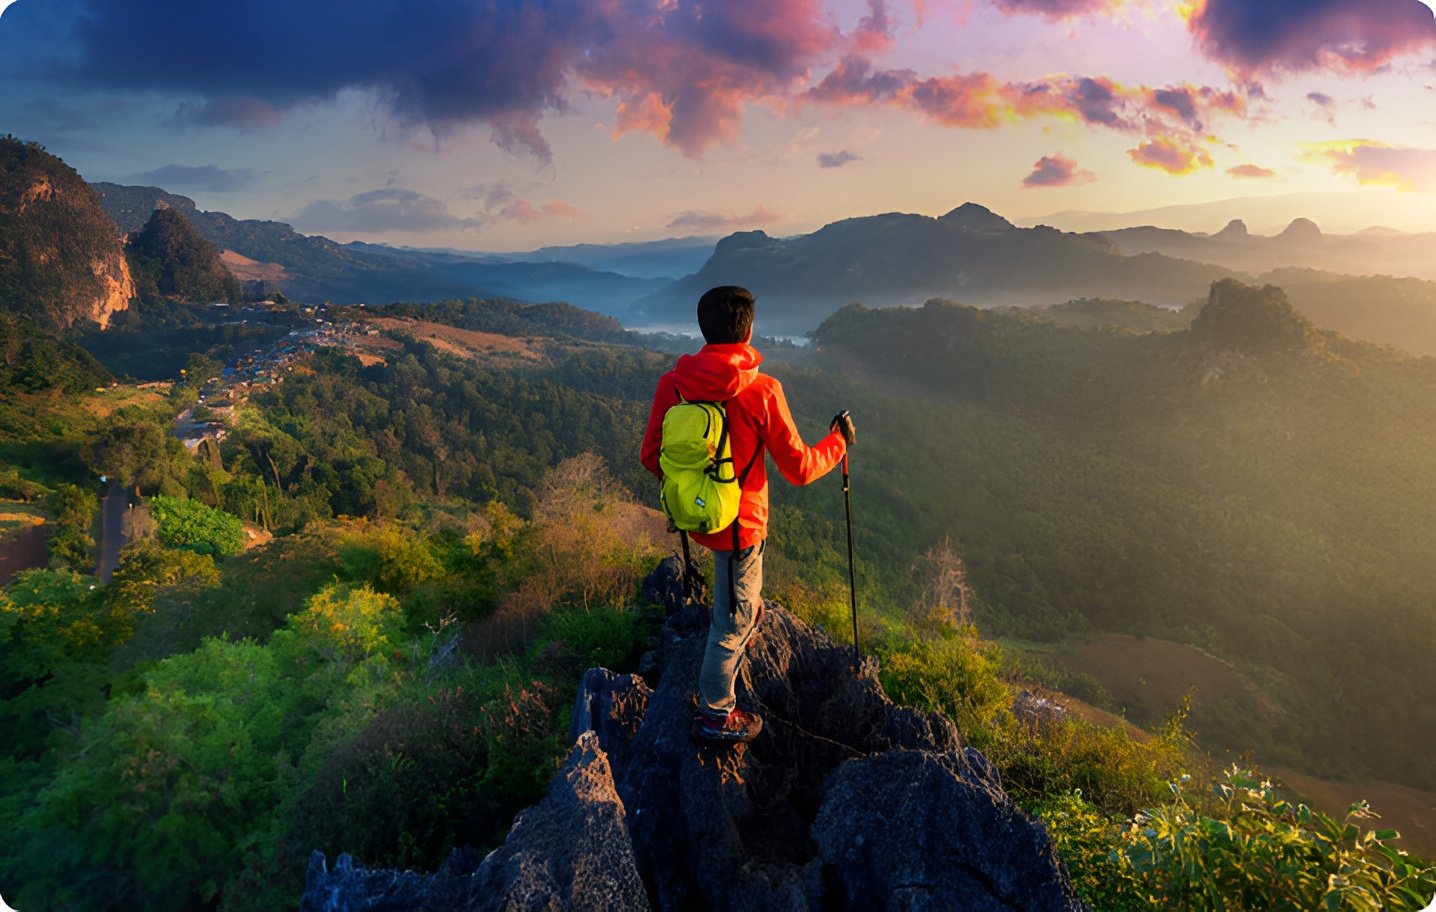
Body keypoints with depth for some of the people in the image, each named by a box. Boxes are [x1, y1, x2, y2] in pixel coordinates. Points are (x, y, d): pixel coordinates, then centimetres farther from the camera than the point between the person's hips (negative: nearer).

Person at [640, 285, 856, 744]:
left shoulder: (672, 383, -10)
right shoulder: (762, 391, -23)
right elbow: (799, 469, -15)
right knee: (734, 619, 12)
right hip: (738, 522, -5)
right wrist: (839, 441, 4)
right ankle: (715, 715, 28)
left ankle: (747, 609, 61)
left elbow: (651, 457, 0)